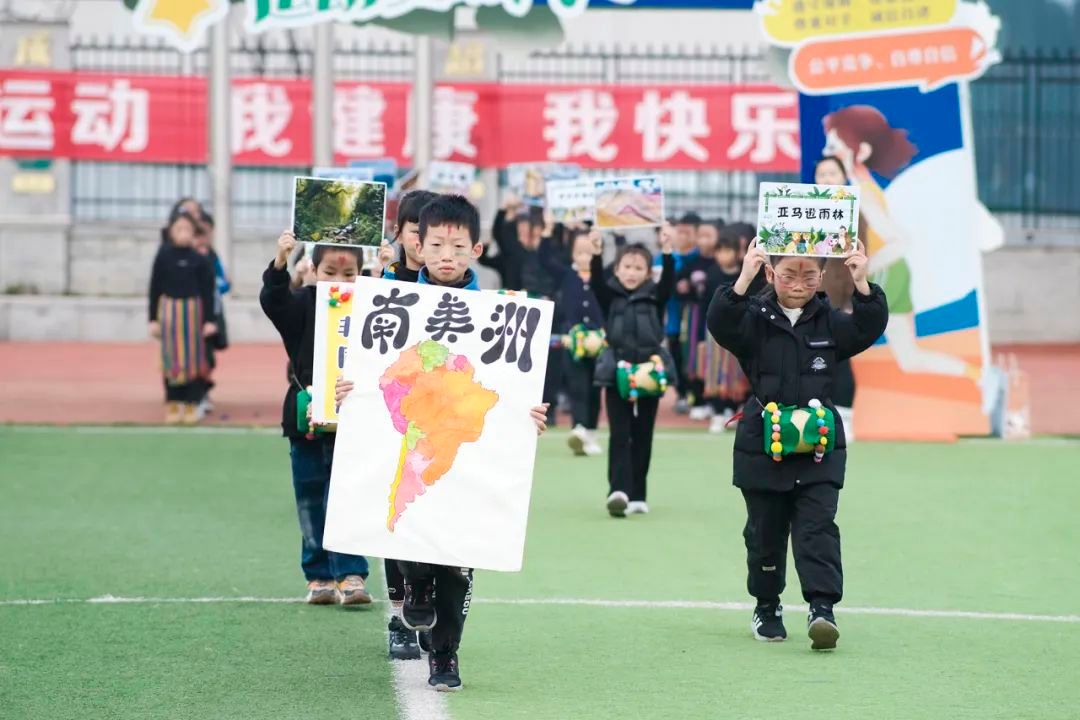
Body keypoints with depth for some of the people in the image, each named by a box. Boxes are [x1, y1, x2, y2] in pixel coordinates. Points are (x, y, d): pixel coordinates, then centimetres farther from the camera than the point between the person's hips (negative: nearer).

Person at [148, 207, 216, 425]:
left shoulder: (199, 258, -3)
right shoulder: (164, 256, -1)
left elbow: (207, 289, 1)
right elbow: (155, 287, 3)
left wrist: (209, 319, -2)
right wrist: (153, 319, 1)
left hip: (193, 309, 0)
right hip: (169, 309, 0)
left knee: (193, 357, 4)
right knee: (171, 358, 5)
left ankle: (192, 404, 13)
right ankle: (173, 404, 14)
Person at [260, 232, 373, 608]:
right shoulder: (303, 304, -2)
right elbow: (272, 300, -19)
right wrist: (280, 262, -38)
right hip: (305, 421, 2)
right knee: (310, 502, 9)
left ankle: (351, 575, -1)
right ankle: (319, 576, 19)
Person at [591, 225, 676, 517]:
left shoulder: (654, 298, 5)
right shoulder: (611, 297, 4)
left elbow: (668, 281, -12)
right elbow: (597, 281, -13)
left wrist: (667, 251, -26)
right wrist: (596, 254, -29)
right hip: (618, 371, -1)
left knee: (642, 436, 8)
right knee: (620, 435, -8)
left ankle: (637, 495, 15)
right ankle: (618, 491, -19)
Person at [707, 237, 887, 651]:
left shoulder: (829, 323, 5)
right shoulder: (754, 319, -2)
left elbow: (869, 329, -9)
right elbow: (720, 324, -20)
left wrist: (861, 285, -23)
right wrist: (744, 280, -33)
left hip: (819, 447, 0)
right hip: (763, 448, 0)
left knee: (817, 530, -9)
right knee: (765, 534, 10)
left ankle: (822, 608, -15)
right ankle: (767, 608, 27)